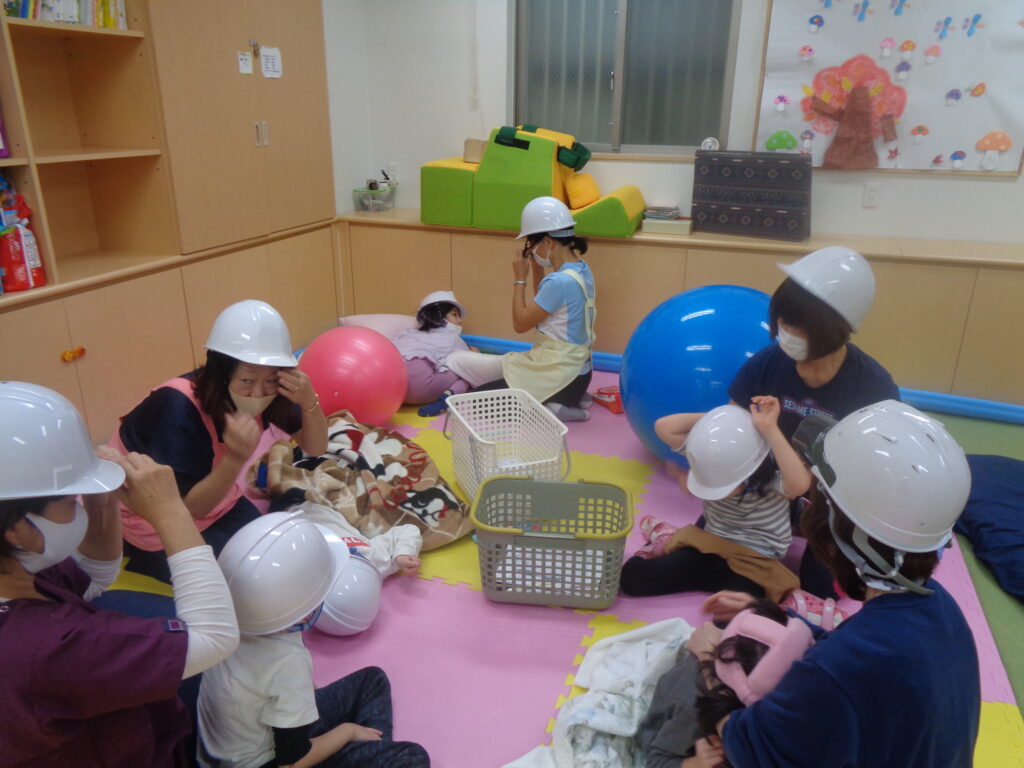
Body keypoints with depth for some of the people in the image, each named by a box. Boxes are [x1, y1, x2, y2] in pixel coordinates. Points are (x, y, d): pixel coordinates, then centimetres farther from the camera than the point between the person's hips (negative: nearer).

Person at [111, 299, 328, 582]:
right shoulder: (178, 409, -32)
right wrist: (236, 458, -43)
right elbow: (188, 509, -27)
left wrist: (309, 402, -29)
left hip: (215, 505, 6)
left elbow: (316, 449, -10)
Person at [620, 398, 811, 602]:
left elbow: (800, 484, -43)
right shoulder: (713, 459, -7)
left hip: (754, 560, -4)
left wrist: (770, 430, -41)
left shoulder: (772, 478, -19)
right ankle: (671, 542, 14)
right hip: (709, 546, 4)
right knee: (632, 576, -12)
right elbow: (663, 427, -12)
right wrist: (714, 418, -18)